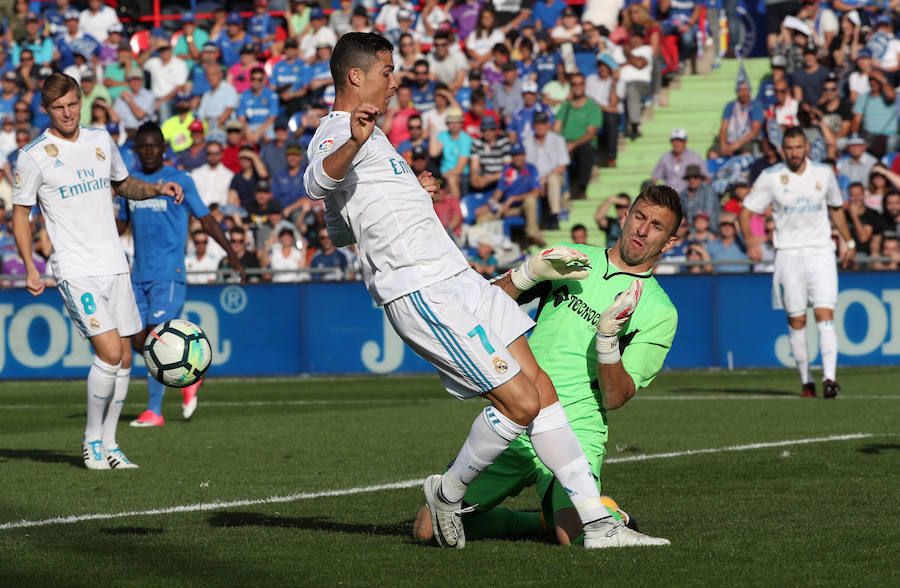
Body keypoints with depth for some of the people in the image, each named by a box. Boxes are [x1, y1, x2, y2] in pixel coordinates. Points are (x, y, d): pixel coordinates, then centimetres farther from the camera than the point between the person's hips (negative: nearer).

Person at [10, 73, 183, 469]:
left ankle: (108, 444, 15)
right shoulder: (33, 156, -5)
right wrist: (29, 268, -9)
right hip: (75, 270, -6)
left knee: (123, 359, 5)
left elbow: (123, 184, 27)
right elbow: (20, 213, 1)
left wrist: (157, 189, 7)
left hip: (114, 265, 6)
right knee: (109, 352, -17)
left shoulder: (101, 140, 10)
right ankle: (92, 440, -1)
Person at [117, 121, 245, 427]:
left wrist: (231, 251, -8)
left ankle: (154, 411, -8)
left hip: (168, 273, -5)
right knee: (139, 342, 1)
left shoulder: (180, 180, 0)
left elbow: (206, 219, 2)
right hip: (139, 274, 6)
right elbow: (121, 222, 26)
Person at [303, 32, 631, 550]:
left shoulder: (361, 132, 24)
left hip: (458, 280, 10)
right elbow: (318, 180, -36)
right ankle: (449, 492, 8)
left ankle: (597, 521, 2)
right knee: (521, 403, -14)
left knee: (542, 390, 3)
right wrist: (355, 143, -57)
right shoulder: (335, 134, -9)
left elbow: (342, 231, 35)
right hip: (422, 292, -10)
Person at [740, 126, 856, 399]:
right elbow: (746, 211, 0)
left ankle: (829, 377, -21)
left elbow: (835, 209, 21)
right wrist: (750, 241, -17)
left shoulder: (824, 174, 5)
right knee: (796, 320, 1)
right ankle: (806, 380, 13)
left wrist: (849, 242, 23)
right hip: (788, 252, -1)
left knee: (825, 315, -13)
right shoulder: (770, 177, -2)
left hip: (820, 251, 1)